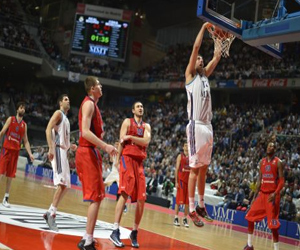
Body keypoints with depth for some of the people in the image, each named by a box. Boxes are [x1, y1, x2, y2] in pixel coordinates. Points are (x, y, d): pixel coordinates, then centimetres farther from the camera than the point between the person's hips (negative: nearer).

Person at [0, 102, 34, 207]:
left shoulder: (24, 125, 13)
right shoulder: (10, 119, 4)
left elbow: (26, 141, 14)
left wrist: (30, 154, 4)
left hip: (16, 151, 3)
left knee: (10, 175, 3)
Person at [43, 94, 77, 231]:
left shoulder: (65, 117, 25)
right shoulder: (58, 113, -2)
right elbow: (48, 129, -16)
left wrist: (70, 146, 16)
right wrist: (51, 149, -26)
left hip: (63, 151, 10)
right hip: (57, 150, -10)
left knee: (65, 185, 7)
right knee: (62, 183, -18)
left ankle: (50, 212, 9)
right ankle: (52, 213, -17)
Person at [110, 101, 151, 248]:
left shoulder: (146, 126, 19)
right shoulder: (127, 122, 8)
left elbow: (146, 141, 0)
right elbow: (121, 141, -1)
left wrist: (130, 137, -8)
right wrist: (118, 159, -8)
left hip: (140, 162, 5)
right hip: (127, 158, -5)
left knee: (141, 199, 0)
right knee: (125, 193, -18)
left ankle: (134, 232, 12)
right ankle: (115, 232, -20)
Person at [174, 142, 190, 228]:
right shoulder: (180, 156, 1)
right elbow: (177, 169, -3)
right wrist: (176, 181, -10)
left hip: (189, 180, 3)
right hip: (181, 179, -3)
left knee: (187, 201, 4)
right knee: (179, 199, -3)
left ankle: (185, 219, 10)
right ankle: (176, 218, 5)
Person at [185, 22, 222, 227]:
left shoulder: (205, 75, 20)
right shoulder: (190, 75, 2)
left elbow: (217, 56, 21)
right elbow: (196, 47, -5)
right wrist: (204, 27, 2)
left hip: (208, 126, 7)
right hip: (196, 126, -7)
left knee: (204, 168, 11)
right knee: (195, 168, -7)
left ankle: (201, 205, 20)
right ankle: (192, 209, -3)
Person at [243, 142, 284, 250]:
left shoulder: (278, 162, -7)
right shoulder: (262, 162, 11)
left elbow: (282, 181, -11)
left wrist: (275, 194, -25)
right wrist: (255, 195, 11)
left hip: (272, 194, -6)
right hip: (262, 193, 6)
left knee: (273, 224, -8)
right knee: (250, 217, 6)